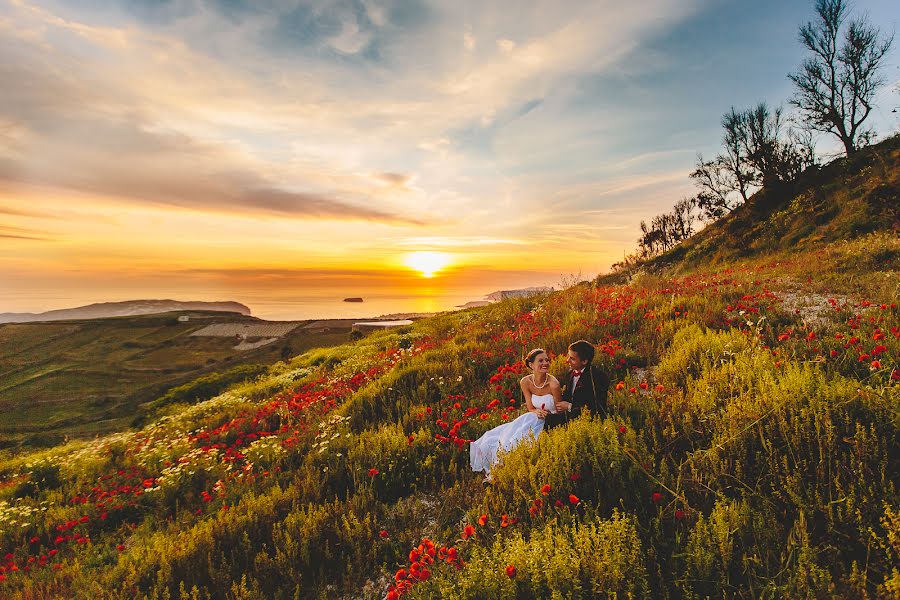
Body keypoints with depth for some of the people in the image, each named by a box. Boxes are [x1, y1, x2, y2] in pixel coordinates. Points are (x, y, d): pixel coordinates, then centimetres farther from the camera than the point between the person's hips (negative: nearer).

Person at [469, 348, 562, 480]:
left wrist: (547, 414, -24)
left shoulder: (553, 384, -21)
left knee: (517, 441, -21)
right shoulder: (525, 382, -8)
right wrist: (538, 412, -21)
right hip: (533, 420, 5)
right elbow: (531, 408, 0)